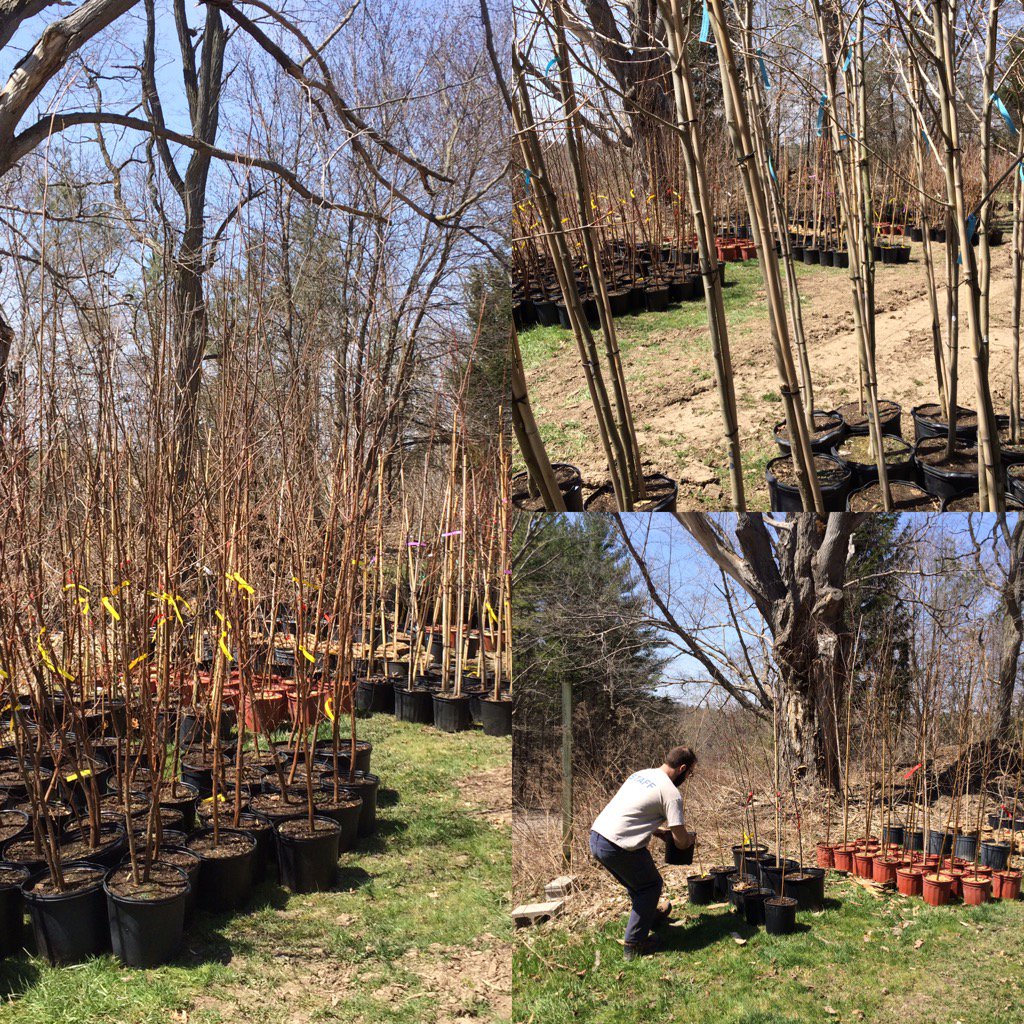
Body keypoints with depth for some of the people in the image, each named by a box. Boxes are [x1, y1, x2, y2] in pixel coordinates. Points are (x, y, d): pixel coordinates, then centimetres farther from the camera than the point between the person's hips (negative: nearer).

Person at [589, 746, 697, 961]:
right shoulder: (671, 794, -9)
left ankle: (653, 915, 53)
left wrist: (657, 830, 28)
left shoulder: (641, 774, 15)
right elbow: (681, 842, -8)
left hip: (596, 837, 8)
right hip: (618, 847, -8)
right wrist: (691, 837, 15)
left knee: (638, 881, 30)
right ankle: (635, 944, 14)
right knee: (652, 885, 14)